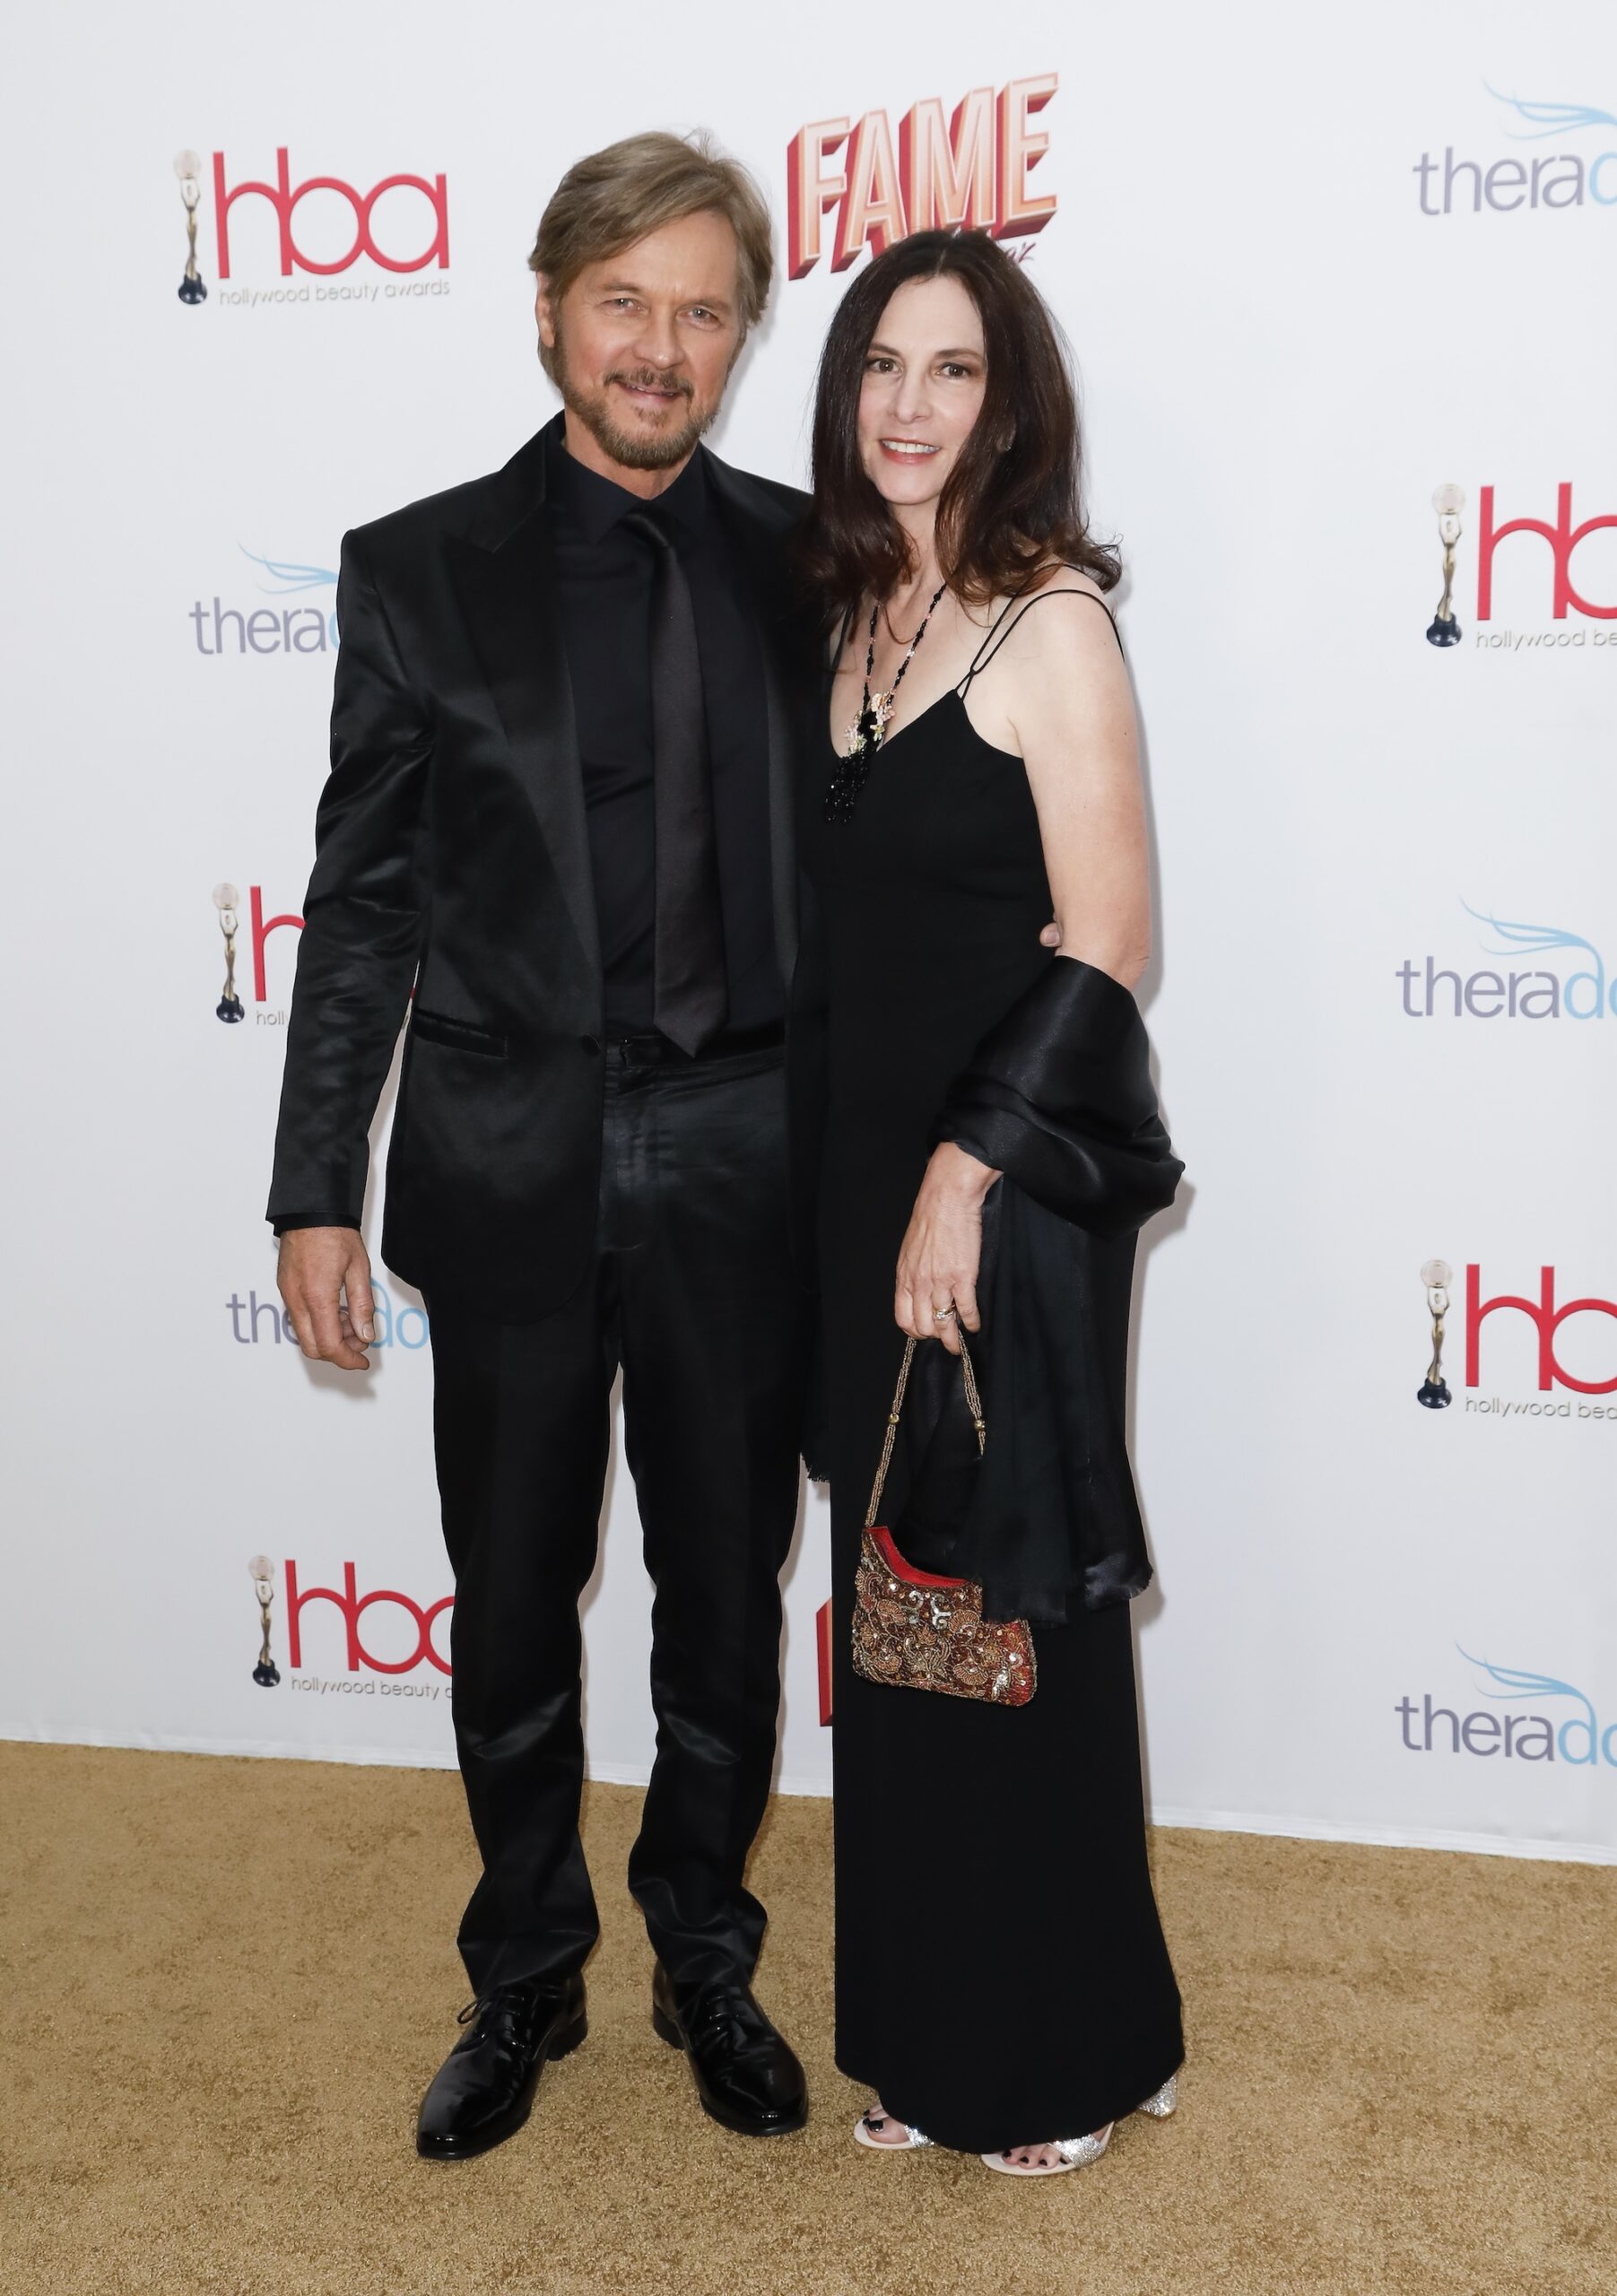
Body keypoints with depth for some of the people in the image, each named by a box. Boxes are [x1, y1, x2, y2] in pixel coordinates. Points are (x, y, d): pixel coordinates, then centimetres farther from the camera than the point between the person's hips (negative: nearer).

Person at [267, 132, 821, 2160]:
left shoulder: (798, 559, 3)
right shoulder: (420, 569, -1)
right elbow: (361, 901, 0)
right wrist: (315, 1191, -2)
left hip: (737, 1162, 1)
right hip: (512, 1162, -1)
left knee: (725, 1595, 13)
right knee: (513, 1606, 12)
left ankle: (707, 1966, 35)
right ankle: (523, 1981, 34)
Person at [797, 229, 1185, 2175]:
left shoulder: (1050, 621, -10)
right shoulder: (859, 617, 11)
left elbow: (1103, 942, -15)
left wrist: (971, 1171, -19)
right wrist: (877, 1187, 10)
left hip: (1018, 1178, -7)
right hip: (871, 1172, 7)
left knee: (1017, 1609, 4)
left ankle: (1073, 2051, 24)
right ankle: (934, 2033, 30)